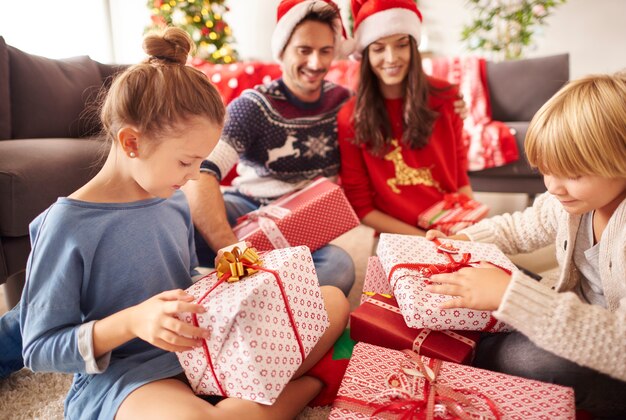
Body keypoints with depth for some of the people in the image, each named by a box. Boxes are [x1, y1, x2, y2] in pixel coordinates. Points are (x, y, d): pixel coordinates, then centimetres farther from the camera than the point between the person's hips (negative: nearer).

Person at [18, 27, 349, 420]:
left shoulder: (174, 200, 4)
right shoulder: (66, 225, -15)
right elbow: (39, 350, -10)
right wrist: (130, 322, -25)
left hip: (198, 349, 7)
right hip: (119, 375, -6)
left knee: (332, 300, -1)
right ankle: (301, 386, -14)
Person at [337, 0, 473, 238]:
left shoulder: (445, 98, -1)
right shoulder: (350, 118, -7)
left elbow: (460, 175, 9)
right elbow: (360, 206, -4)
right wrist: (423, 238, -12)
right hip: (398, 239, -2)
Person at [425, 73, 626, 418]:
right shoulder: (576, 198, -6)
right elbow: (521, 227, 13)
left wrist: (511, 295, -44)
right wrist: (463, 240, -6)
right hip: (583, 325, 7)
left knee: (542, 361, -31)